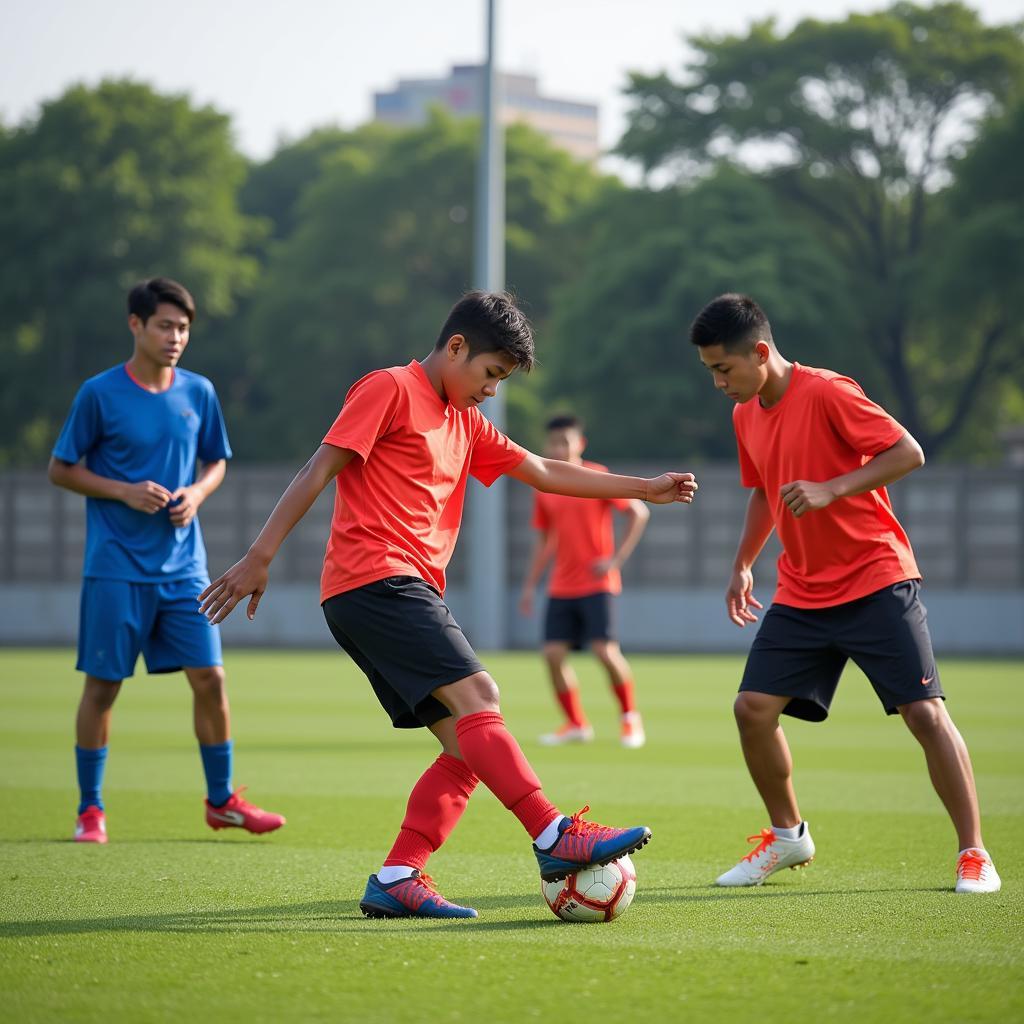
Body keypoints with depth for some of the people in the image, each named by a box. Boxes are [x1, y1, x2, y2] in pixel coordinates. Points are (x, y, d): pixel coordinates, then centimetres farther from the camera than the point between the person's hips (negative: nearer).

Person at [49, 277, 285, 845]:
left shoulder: (199, 393, 5)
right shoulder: (99, 393, -7)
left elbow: (216, 462, 17)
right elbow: (61, 469, -1)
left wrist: (196, 493, -5)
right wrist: (124, 492, -14)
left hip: (183, 568, 3)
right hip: (115, 569, -3)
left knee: (209, 677, 0)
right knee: (102, 684, 1)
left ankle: (222, 800, 14)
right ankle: (90, 809, 13)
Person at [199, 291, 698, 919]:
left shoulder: (466, 424, 25)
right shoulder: (390, 390, -1)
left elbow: (543, 473, 29)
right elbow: (318, 471, -7)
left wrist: (644, 488, 26)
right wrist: (260, 558, -12)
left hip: (411, 592, 9)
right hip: (375, 579, -9)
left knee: (469, 748, -2)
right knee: (476, 696, -21)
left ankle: (397, 881, -4)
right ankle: (556, 838, -29)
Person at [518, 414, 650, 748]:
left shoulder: (597, 477, -6)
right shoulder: (544, 489, 9)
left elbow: (639, 513, -5)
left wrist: (616, 559, -11)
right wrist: (530, 585, 13)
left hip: (597, 583, -5)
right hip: (561, 588, 5)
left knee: (605, 650, -15)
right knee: (553, 653, -4)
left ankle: (629, 716, 7)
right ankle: (576, 724, 11)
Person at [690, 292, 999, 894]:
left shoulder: (827, 393, -15)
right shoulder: (747, 415, 8)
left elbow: (909, 453, -19)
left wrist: (831, 489, -27)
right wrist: (744, 565, 17)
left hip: (876, 582, -7)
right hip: (802, 593, 7)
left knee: (925, 711, -10)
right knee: (754, 707, -4)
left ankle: (974, 855, -3)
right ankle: (788, 835, 16)